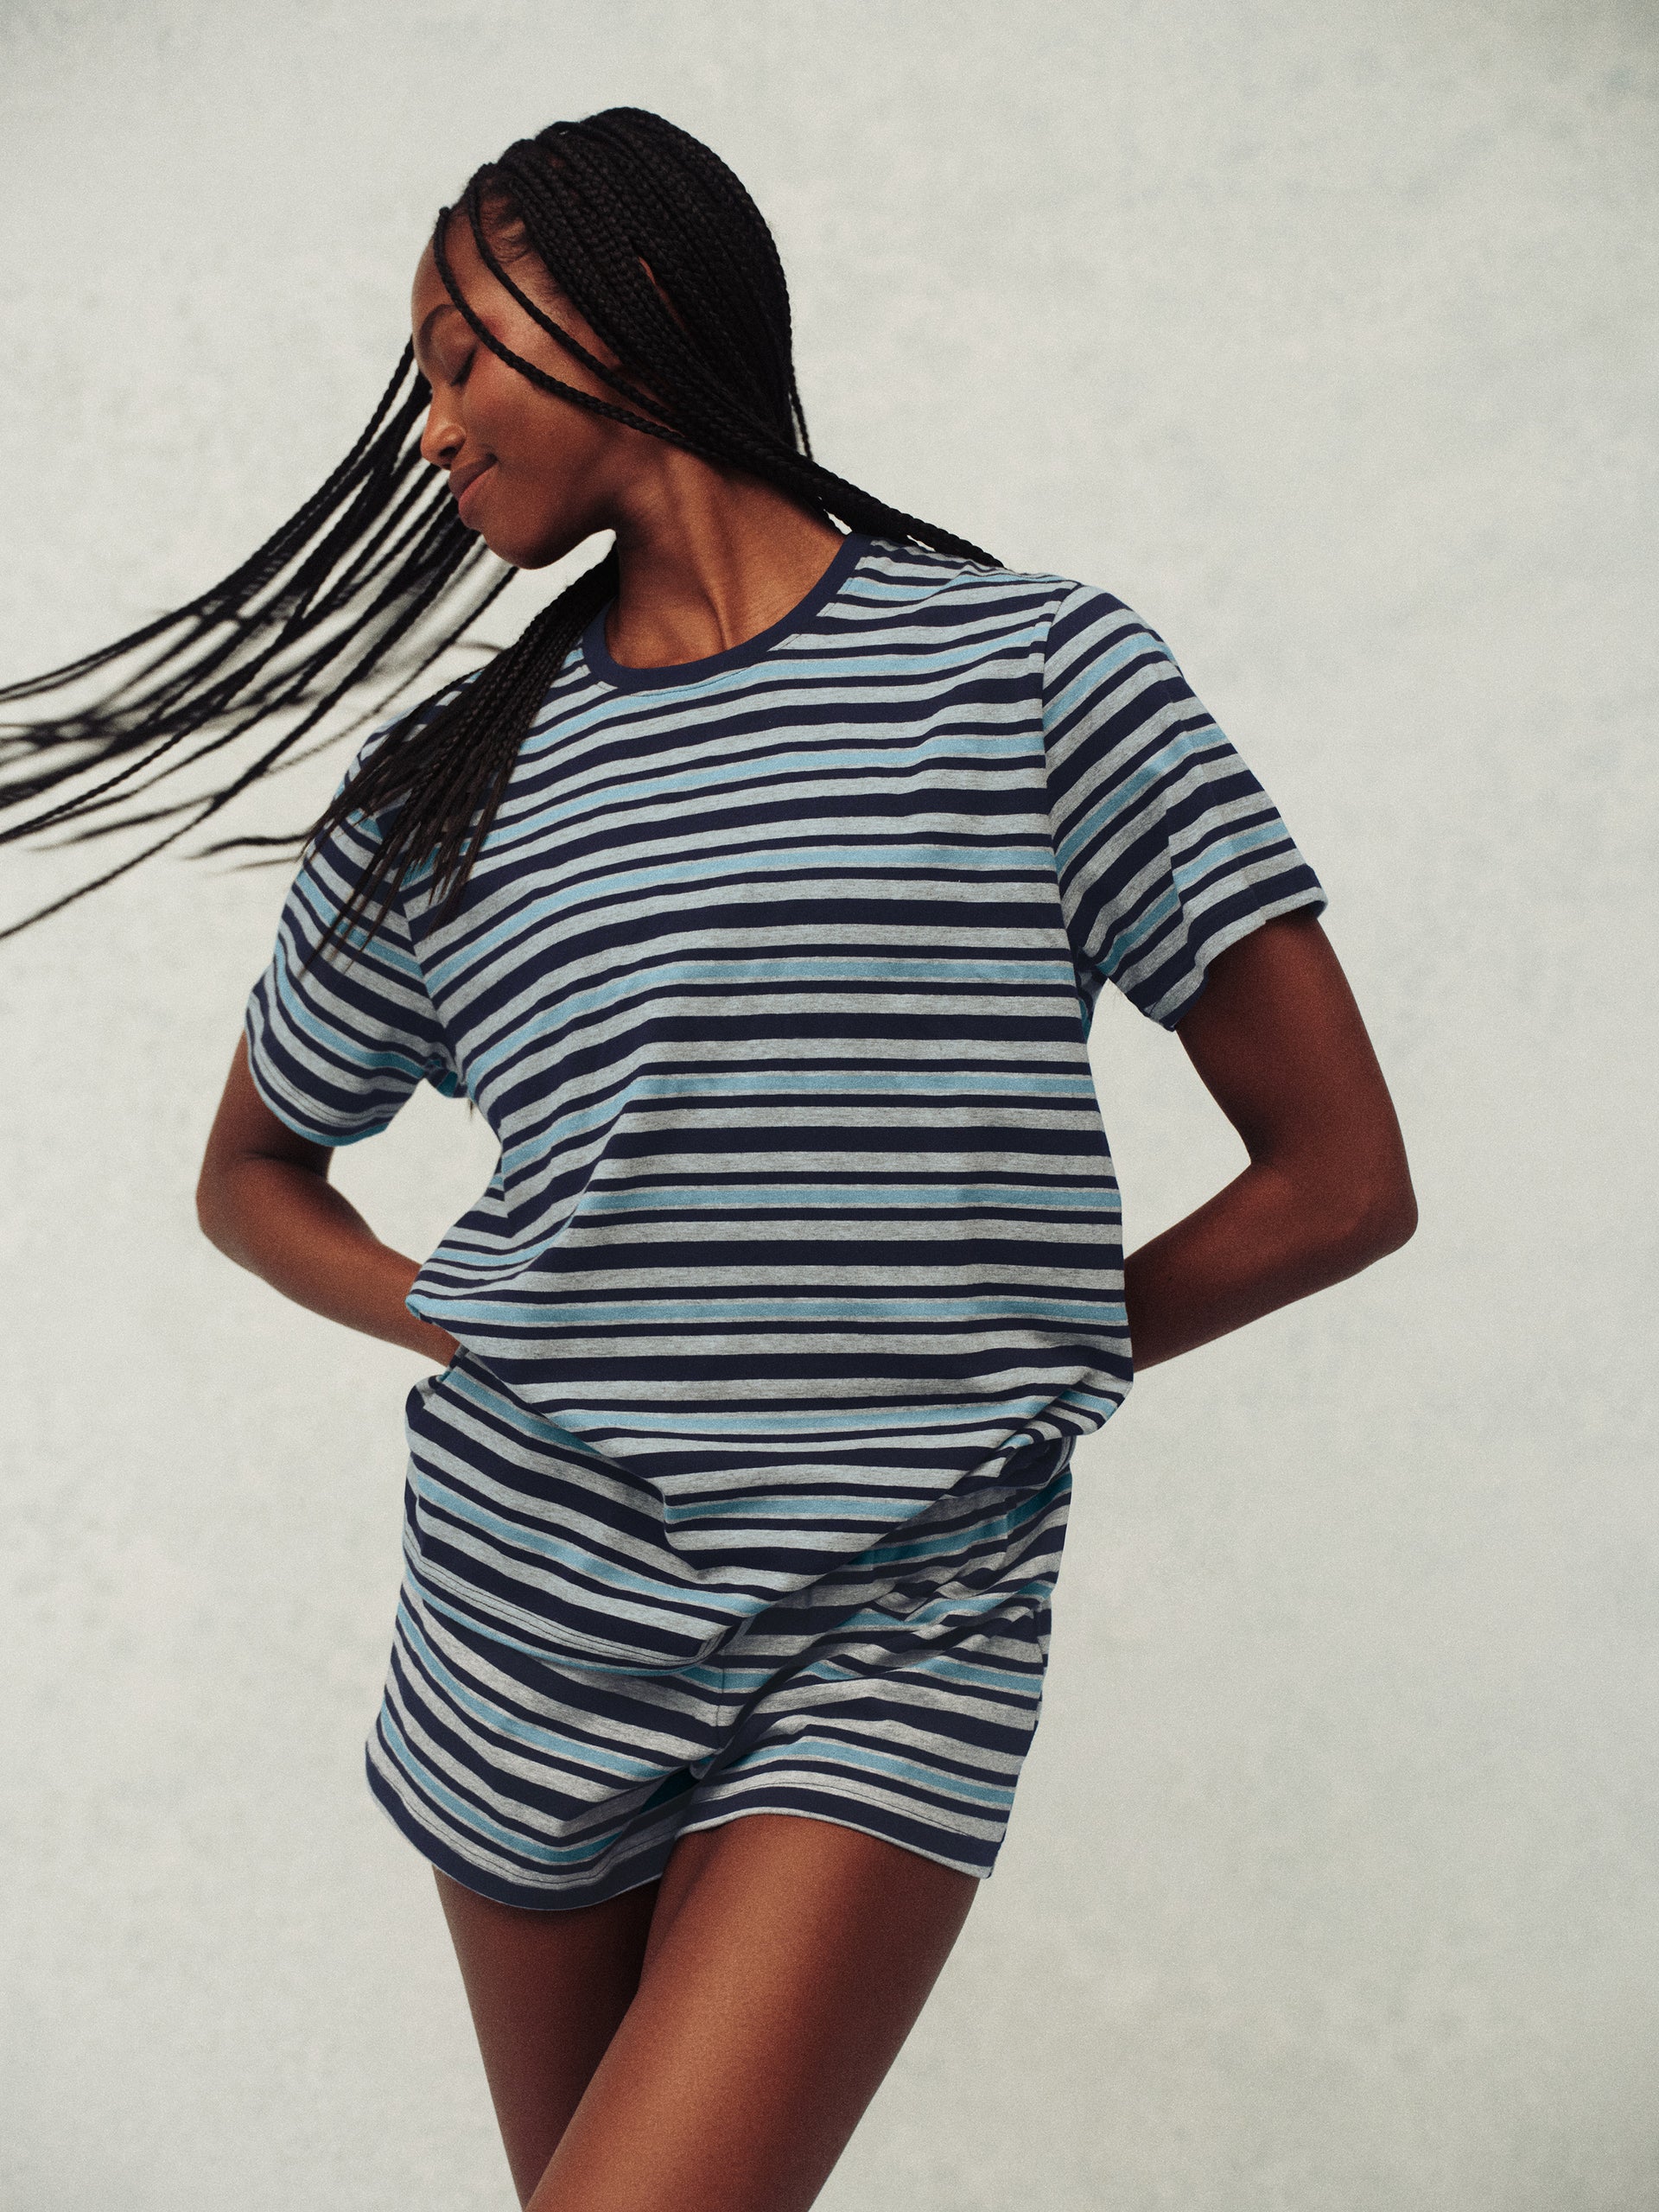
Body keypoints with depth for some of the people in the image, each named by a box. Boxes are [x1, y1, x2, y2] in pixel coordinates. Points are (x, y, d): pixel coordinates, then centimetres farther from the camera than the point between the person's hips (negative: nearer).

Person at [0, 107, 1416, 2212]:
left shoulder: (1034, 672, -3)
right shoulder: (444, 789, 7)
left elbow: (1341, 1183, -3)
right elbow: (253, 1176, 20)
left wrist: (982, 1364, 2)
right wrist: (481, 1338, 3)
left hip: (888, 1645, -3)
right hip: (524, 1625, 4)